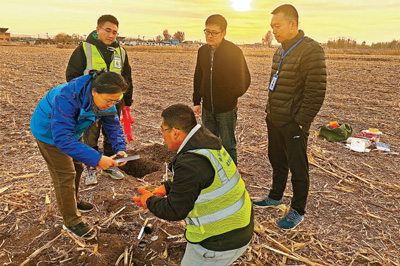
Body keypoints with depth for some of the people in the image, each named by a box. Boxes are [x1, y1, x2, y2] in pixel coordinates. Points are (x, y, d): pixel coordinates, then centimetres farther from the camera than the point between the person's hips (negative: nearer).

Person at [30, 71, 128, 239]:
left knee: (77, 167, 19)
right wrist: (96, 159, -51)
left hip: (72, 130, 7)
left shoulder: (105, 99, -22)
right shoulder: (66, 98, -43)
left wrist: (120, 149, -30)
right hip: (49, 131, -7)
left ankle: (73, 201, 45)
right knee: (65, 175, -5)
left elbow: (113, 125, -11)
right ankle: (71, 221, 13)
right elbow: (62, 138, -47)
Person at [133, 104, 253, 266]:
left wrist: (150, 201, -3)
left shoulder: (190, 164, -29)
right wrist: (165, 188, 5)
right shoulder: (204, 141, -1)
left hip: (220, 242, -9)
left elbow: (174, 211, -20)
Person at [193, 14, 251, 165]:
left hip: (227, 109, -5)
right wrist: (196, 101, 11)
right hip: (207, 108, 5)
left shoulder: (234, 51, -12)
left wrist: (233, 95, -7)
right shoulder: (202, 51, 4)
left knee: (228, 146, 6)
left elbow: (244, 79, -5)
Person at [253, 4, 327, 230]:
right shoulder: (280, 51, 11)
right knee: (277, 161, 21)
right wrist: (269, 110, 13)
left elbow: (316, 93, -19)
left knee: (298, 169, 6)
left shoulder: (311, 51, -16)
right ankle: (276, 197, 41)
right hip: (274, 120, 8)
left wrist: (300, 122, -18)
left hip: (293, 124, -8)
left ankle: (298, 212, 23)